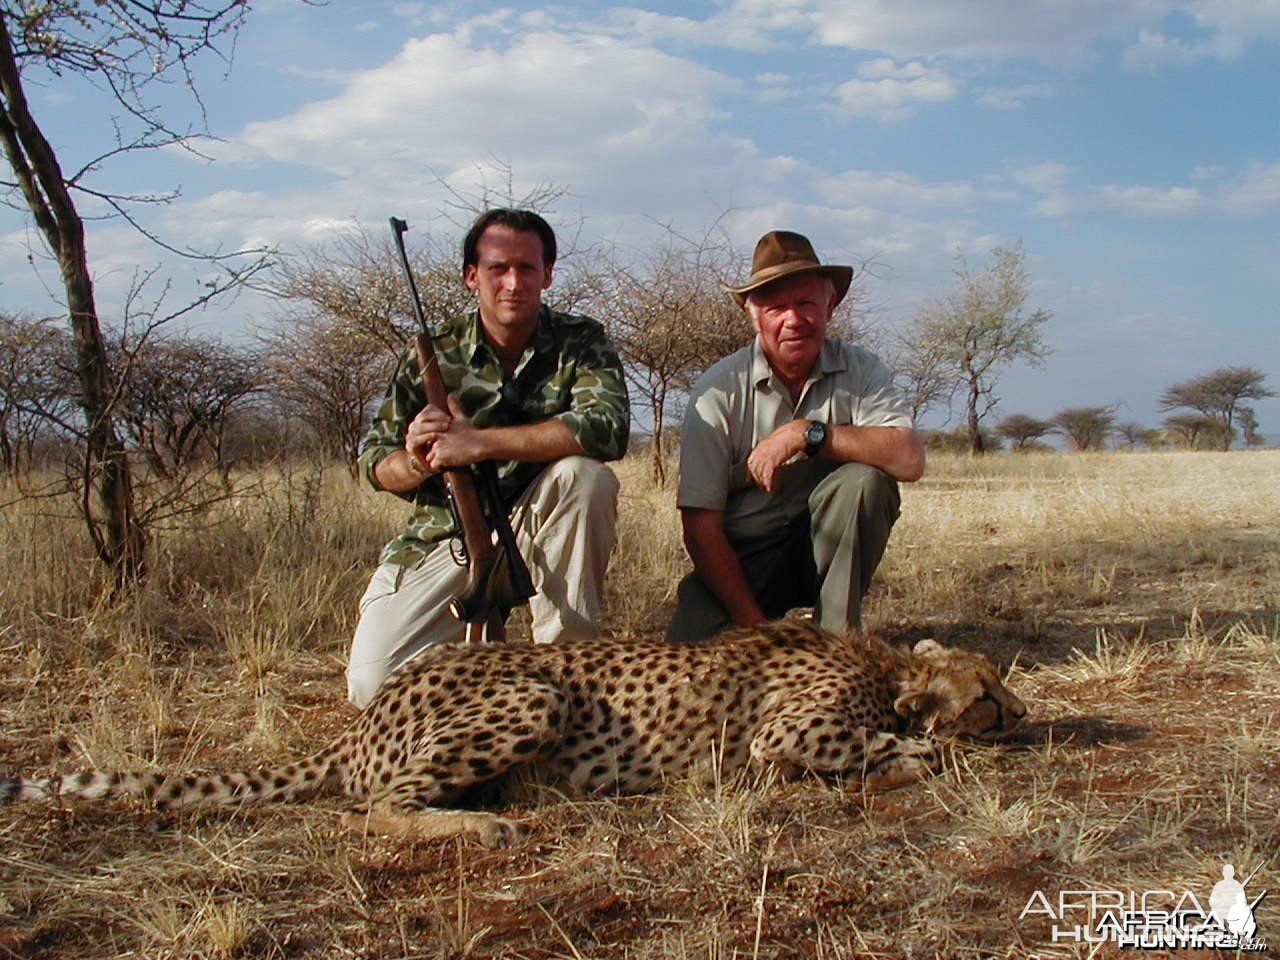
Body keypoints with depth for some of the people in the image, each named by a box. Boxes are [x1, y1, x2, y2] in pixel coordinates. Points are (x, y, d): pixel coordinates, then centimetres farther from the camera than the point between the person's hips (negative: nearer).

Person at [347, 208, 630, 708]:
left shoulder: (580, 343, -8)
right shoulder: (434, 352, -3)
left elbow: (607, 427, -28)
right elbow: (374, 461, 0)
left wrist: (478, 443, -31)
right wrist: (416, 463, -25)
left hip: (537, 528, -1)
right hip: (445, 532, 1)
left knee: (586, 476, -32)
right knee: (374, 683, -16)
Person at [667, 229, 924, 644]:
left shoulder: (860, 370, -5)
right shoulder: (719, 389, -12)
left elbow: (910, 459, -23)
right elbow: (700, 526, -14)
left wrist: (808, 433, -29)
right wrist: (754, 625, -21)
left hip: (825, 549, 2)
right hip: (742, 555, -2)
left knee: (864, 480, -27)